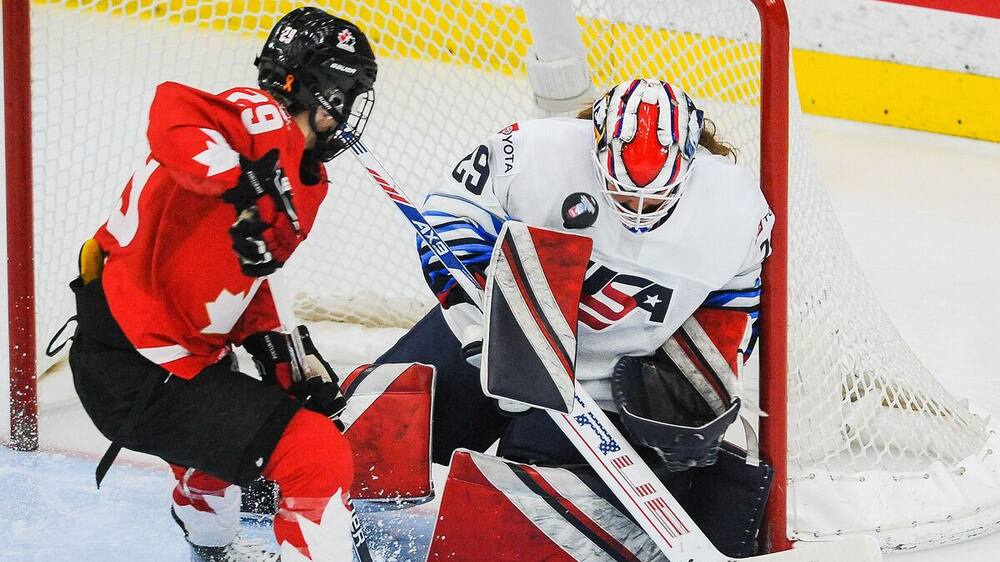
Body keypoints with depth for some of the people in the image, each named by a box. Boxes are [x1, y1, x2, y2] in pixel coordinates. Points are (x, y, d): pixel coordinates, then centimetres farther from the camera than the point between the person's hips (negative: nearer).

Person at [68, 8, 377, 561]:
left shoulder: (306, 182, 14)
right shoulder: (262, 118, -15)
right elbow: (172, 113, -34)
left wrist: (279, 348, 8)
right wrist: (243, 180, -41)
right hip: (138, 371, -12)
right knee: (317, 454, -17)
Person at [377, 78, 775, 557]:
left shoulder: (737, 207, -15)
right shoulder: (538, 153, -24)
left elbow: (733, 300, 2)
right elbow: (451, 214, -17)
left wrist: (710, 391, -3)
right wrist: (480, 314, -28)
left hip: (602, 382, -1)